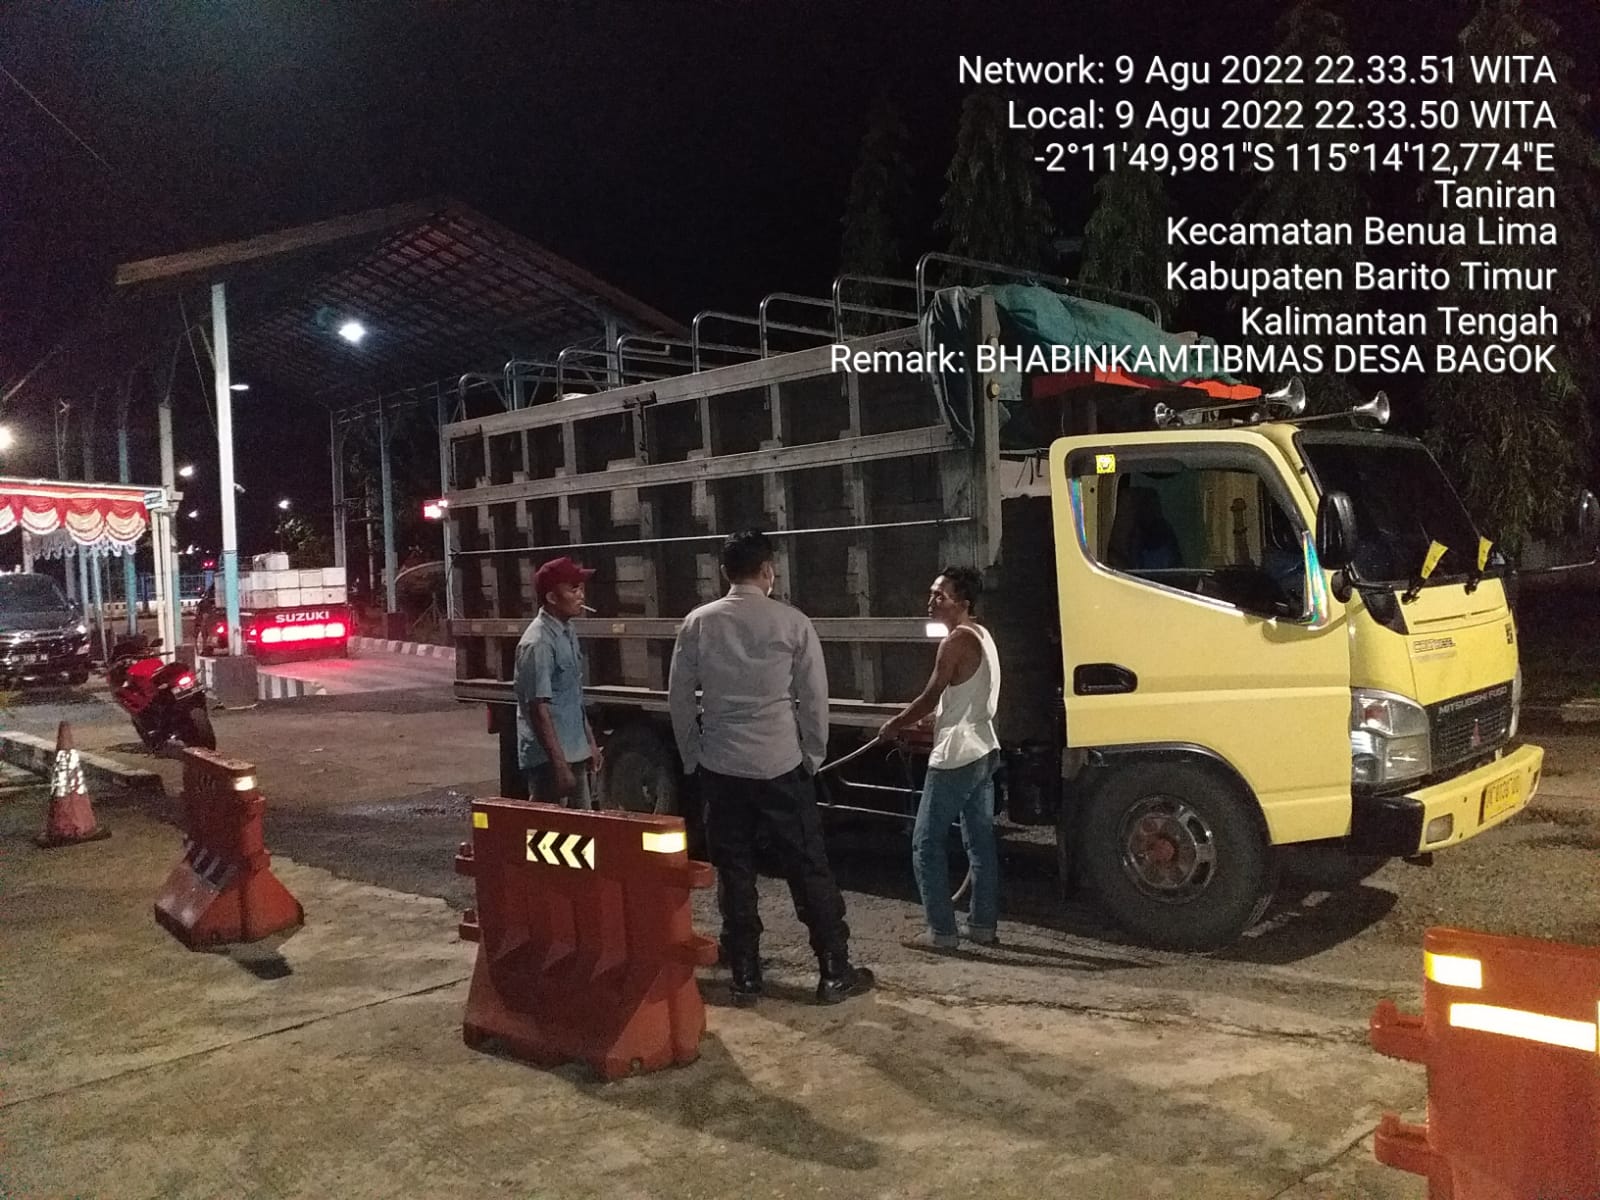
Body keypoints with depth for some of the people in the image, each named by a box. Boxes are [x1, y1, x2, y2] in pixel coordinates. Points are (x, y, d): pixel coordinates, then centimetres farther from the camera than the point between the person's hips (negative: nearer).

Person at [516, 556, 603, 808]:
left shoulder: (567, 632, 9)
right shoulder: (538, 643, -19)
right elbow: (539, 709, -21)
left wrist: (590, 741, 18)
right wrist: (560, 764, -22)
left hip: (575, 752, 9)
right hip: (549, 758, -9)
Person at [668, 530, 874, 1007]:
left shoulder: (697, 624, 1)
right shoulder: (792, 622, -5)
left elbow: (679, 697, 4)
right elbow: (814, 697, -2)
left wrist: (693, 757, 14)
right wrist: (813, 755, 10)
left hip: (720, 768, 2)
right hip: (781, 765, -2)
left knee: (734, 874, 11)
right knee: (808, 870, 8)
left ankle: (745, 978, 18)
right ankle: (835, 972, 15)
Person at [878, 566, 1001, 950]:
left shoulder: (957, 640, -17)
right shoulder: (981, 636, 14)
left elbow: (929, 699, -14)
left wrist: (894, 725, 1)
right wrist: (917, 725, 19)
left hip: (956, 756, -10)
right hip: (983, 750, 10)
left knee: (926, 843, -2)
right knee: (981, 841, 13)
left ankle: (942, 930, 0)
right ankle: (983, 924, 19)